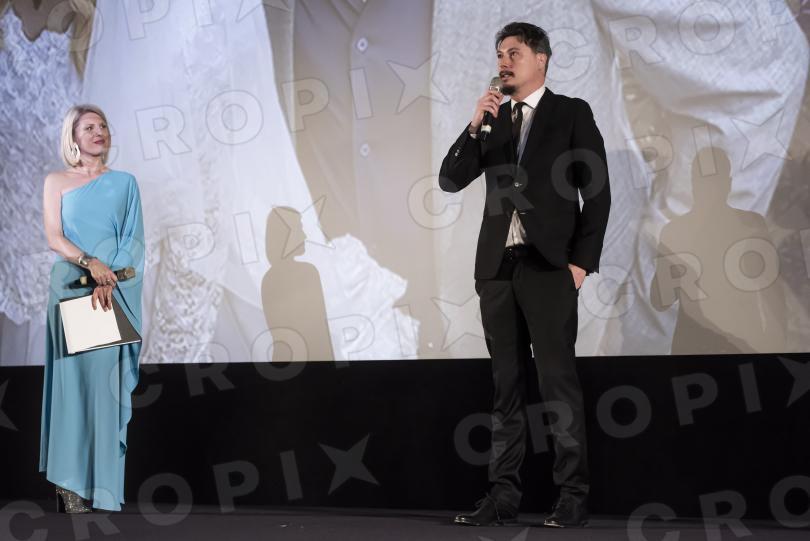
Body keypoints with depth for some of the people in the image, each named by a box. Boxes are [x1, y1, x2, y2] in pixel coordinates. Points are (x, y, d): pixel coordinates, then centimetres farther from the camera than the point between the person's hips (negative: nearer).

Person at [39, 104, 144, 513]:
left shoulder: (124, 183, 12)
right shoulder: (56, 182, 9)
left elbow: (132, 239, 3)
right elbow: (54, 237, -1)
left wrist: (109, 282, -12)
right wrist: (90, 262, -18)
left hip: (117, 293, 1)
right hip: (71, 288, -1)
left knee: (109, 379, -3)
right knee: (75, 376, -4)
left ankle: (105, 481, 0)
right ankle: (73, 489, -3)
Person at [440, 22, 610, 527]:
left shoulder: (572, 113, 4)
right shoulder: (492, 120, 15)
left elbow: (597, 191, -1)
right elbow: (451, 181, 7)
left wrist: (582, 260, -8)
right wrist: (475, 125, -5)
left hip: (549, 264, -4)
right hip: (498, 265, 5)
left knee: (559, 380, -7)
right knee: (507, 385, 6)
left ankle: (573, 496, -2)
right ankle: (504, 494, 8)